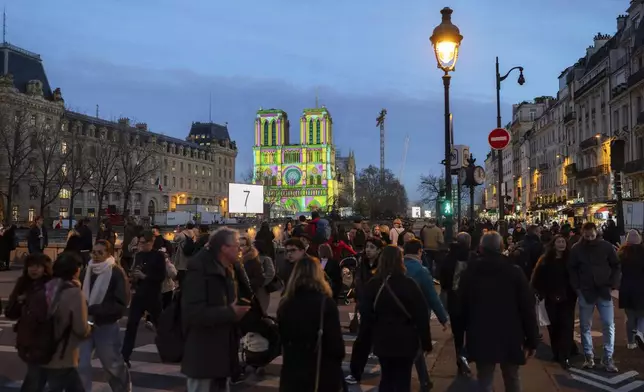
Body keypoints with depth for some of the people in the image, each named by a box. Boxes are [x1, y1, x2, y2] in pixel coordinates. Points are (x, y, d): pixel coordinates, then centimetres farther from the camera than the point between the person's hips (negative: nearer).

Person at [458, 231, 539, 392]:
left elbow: (462, 306, 6)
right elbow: (527, 308, -8)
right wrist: (532, 340, 0)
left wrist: (469, 330, 17)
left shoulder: (469, 272, -1)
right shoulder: (515, 272, -8)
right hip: (510, 338, 0)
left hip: (480, 338, 1)